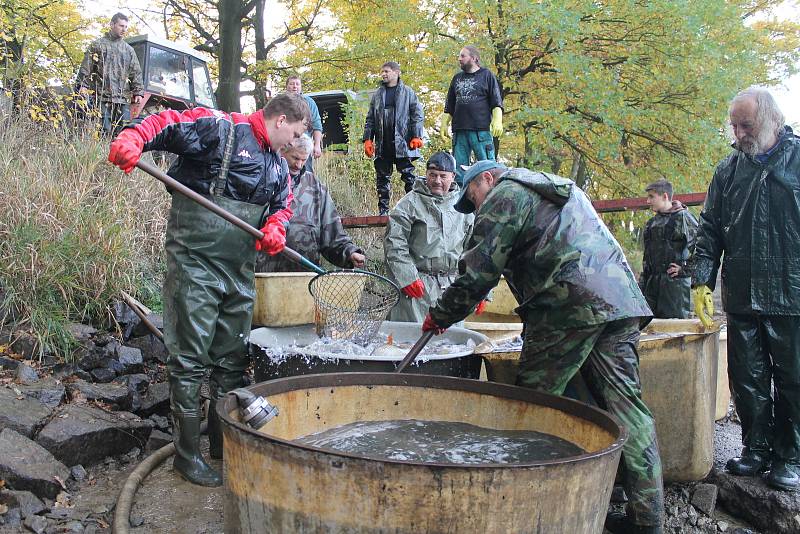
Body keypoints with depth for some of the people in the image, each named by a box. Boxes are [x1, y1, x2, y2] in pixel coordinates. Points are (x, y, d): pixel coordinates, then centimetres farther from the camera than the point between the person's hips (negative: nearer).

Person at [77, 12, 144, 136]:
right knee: (104, 132, -9)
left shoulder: (128, 50, 21)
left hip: (123, 99, 3)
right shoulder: (97, 45, 10)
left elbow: (136, 73, 17)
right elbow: (85, 69, 5)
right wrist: (82, 86, -7)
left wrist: (138, 92, 7)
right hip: (102, 98, -3)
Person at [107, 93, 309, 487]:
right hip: (195, 264, -8)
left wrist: (276, 227, -1)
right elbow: (166, 124, -14)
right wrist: (132, 138, -34)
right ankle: (187, 454, 9)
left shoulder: (278, 165, 17)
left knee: (232, 359, 14)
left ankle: (225, 443, 27)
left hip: (239, 271, 8)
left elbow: (282, 204, 22)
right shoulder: (220, 128, -7)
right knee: (191, 359, -3)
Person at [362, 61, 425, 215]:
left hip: (402, 142, -4)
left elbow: (417, 115, 0)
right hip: (382, 144, 4)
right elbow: (370, 119, 14)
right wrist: (367, 139, 5)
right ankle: (383, 210, 12)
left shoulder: (408, 92, 4)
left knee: (408, 176, -3)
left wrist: (417, 136, -10)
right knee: (382, 177, 6)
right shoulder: (377, 95, 15)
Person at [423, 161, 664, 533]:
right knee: (625, 405, 5)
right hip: (621, 299, 8)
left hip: (569, 304, -8)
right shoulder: (561, 189, 34)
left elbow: (479, 269, 0)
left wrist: (441, 315, 11)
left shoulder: (506, 194, 7)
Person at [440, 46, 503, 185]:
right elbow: (449, 106, 25)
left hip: (481, 130, -5)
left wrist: (497, 121, -11)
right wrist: (444, 124, 17)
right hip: (459, 130, 5)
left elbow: (497, 103, 2)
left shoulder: (486, 75, 6)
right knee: (459, 168, 4)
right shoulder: (457, 78, 20)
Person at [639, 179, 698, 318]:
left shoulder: (682, 217, -6)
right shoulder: (652, 223, 17)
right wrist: (641, 285, 18)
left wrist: (685, 268, -11)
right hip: (652, 284, 7)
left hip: (676, 282, -7)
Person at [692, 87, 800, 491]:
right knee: (747, 379, 9)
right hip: (741, 296, 3)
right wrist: (702, 280, 1)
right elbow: (710, 230, 10)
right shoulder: (729, 169, 9)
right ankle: (756, 449, 23)